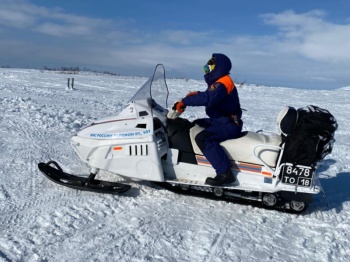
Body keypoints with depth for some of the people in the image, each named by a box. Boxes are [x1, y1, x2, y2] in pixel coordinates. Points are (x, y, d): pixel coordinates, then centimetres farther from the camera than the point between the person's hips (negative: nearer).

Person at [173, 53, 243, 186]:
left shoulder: (222, 84, -20)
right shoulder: (218, 82, 14)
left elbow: (207, 99, -35)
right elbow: (207, 95, 25)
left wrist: (184, 101, -30)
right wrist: (196, 94, 6)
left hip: (229, 125, -11)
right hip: (220, 121, 11)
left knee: (202, 138, -31)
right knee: (195, 125, 26)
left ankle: (225, 173, -31)